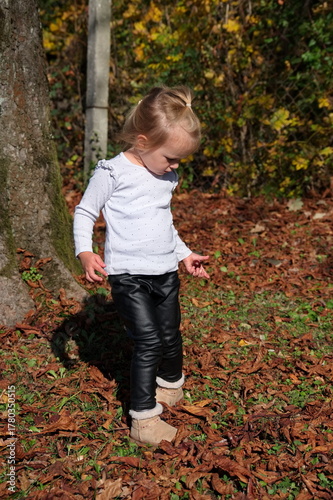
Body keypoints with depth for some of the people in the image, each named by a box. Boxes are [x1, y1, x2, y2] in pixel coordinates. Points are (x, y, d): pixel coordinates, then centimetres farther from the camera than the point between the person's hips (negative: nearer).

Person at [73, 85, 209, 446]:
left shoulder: (167, 177, 11)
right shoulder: (113, 173, -11)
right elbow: (84, 213, -5)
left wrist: (184, 254, 25)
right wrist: (85, 253, -19)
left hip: (166, 273, 7)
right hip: (128, 276, -6)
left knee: (171, 337, 15)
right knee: (148, 343, -11)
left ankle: (170, 385, 44)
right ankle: (143, 419, 3)